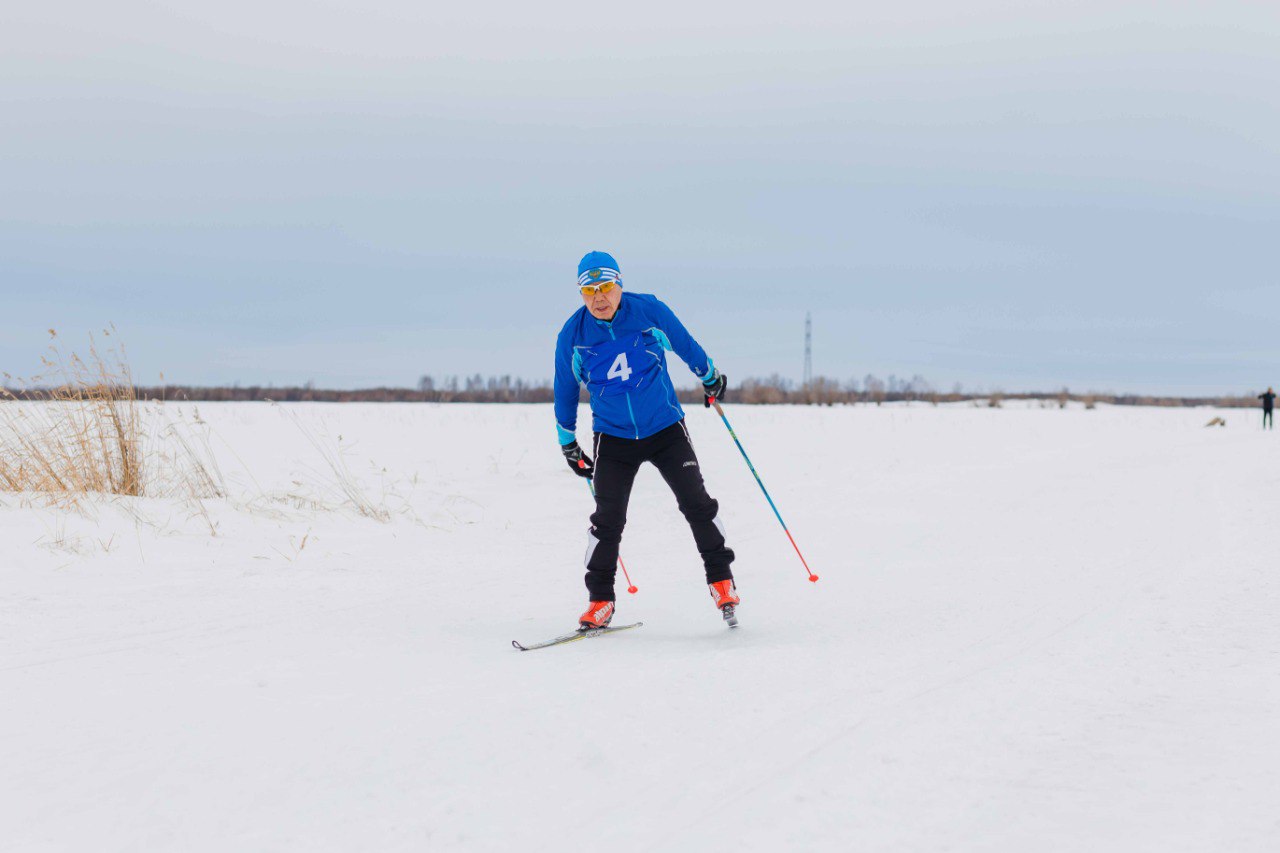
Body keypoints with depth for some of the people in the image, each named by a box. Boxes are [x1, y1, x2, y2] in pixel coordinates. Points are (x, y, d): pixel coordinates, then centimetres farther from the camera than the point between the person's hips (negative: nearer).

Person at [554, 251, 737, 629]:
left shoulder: (649, 311, -12)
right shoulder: (572, 335, -9)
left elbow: (686, 345, 6)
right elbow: (565, 391, 5)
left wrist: (711, 379, 21)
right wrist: (568, 444, 12)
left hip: (666, 428, 0)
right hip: (612, 437, 0)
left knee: (697, 503, -3)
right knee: (607, 519, -5)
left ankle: (721, 579, 13)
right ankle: (600, 600, 8)